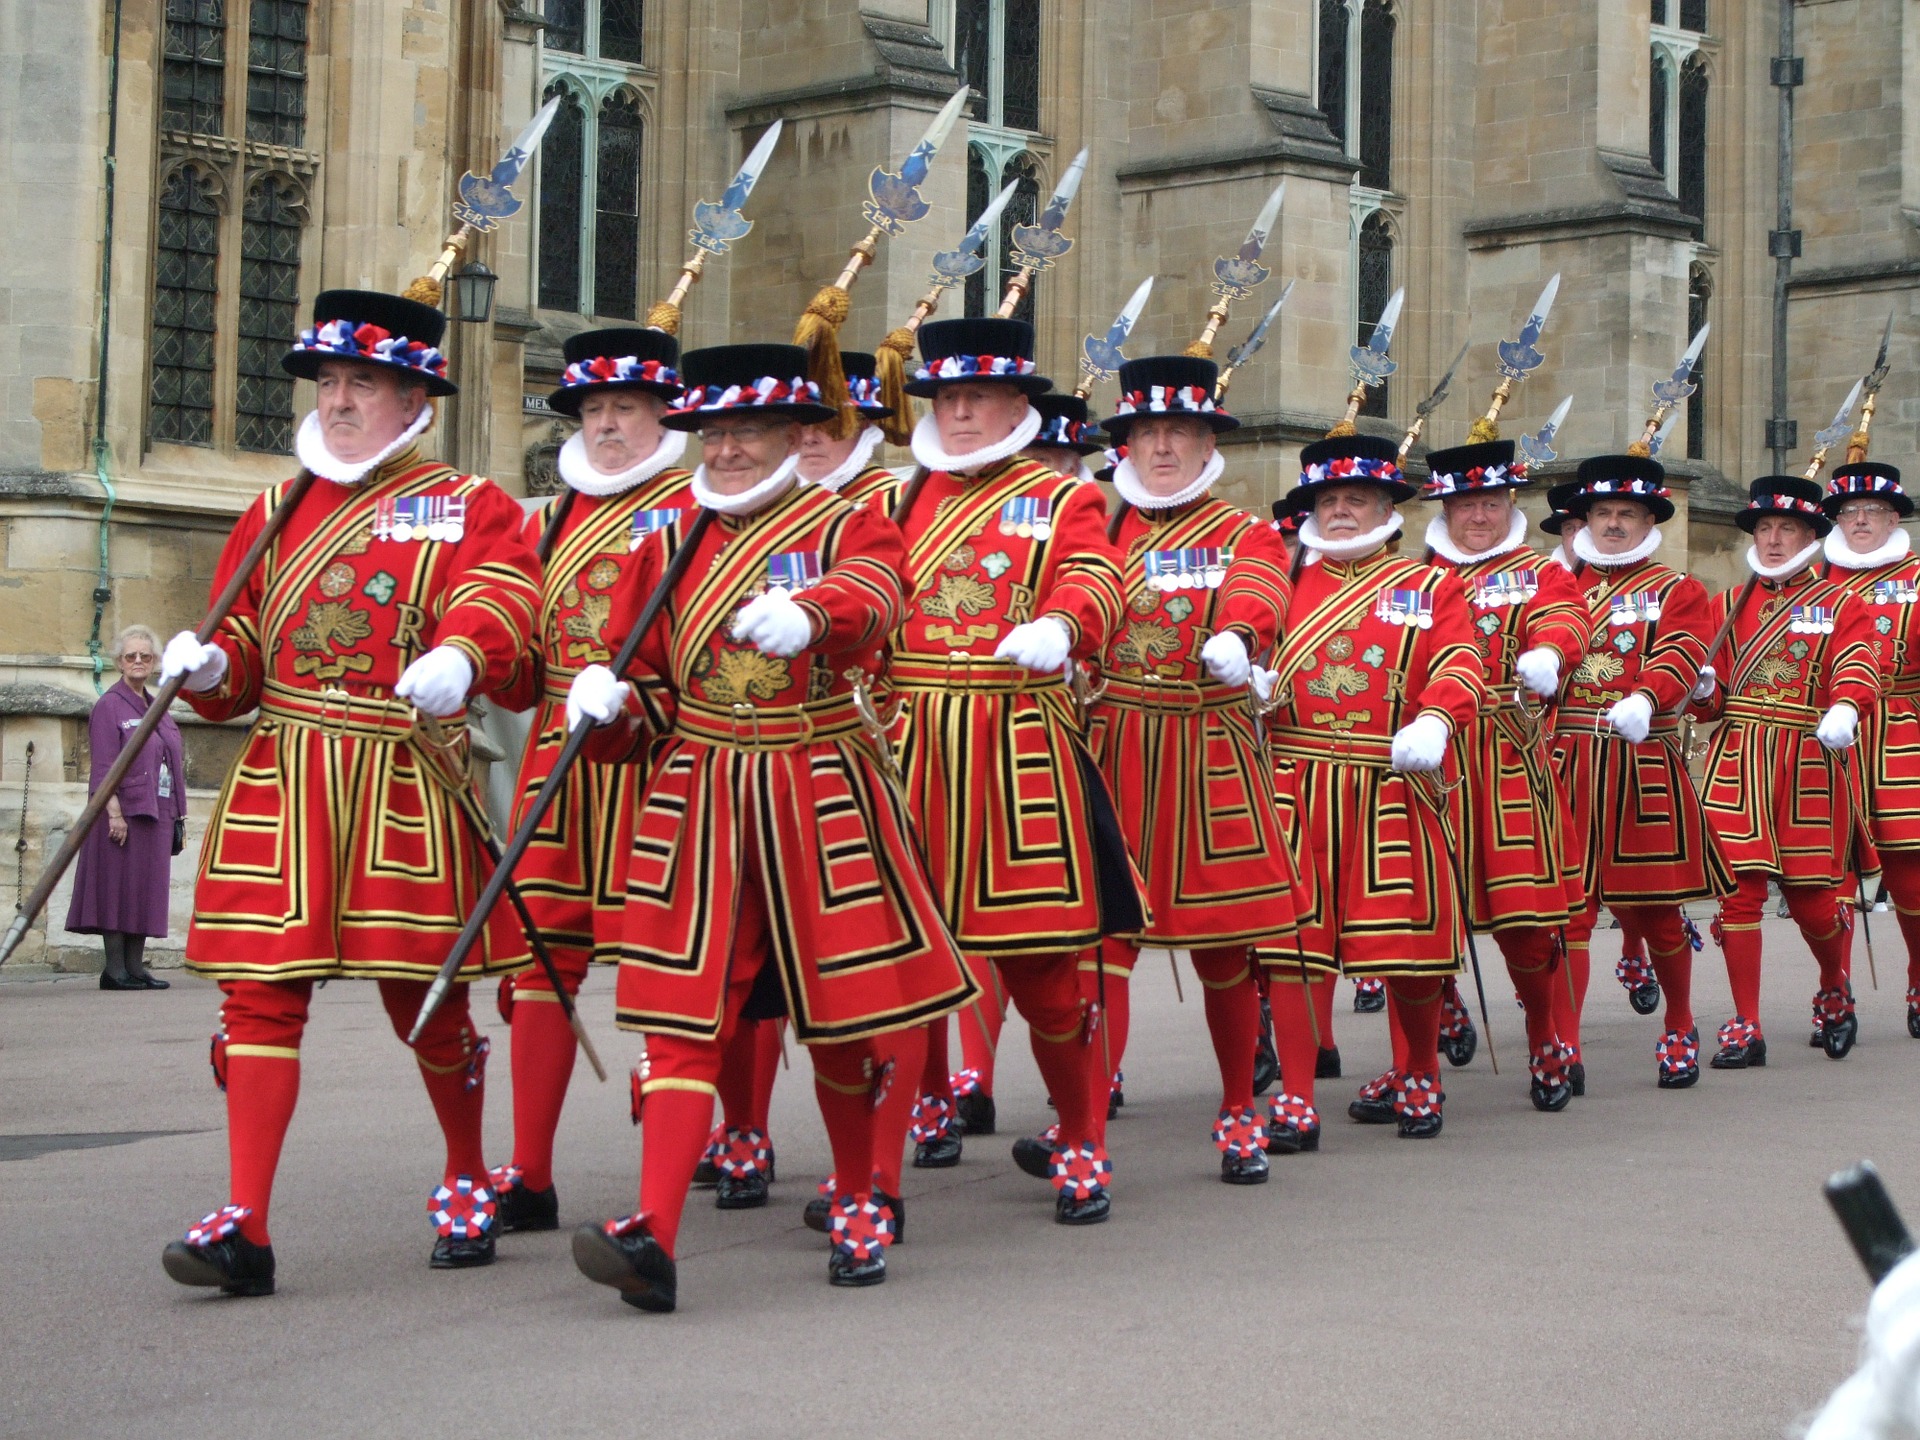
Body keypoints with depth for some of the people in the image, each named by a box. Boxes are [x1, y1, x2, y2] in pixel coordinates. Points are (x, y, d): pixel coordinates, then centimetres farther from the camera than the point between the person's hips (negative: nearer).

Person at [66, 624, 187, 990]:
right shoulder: (109, 707, -5)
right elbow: (104, 767, -12)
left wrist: (179, 814, 15)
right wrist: (115, 813, -20)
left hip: (157, 811, 7)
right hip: (125, 811, -7)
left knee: (146, 889, 7)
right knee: (120, 886, -6)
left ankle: (135, 967, 10)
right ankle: (115, 969, -3)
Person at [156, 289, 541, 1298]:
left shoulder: (469, 507, 3)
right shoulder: (276, 513, 15)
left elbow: (497, 597, -17)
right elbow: (241, 649, 17)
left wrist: (460, 656, -38)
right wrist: (205, 667, -7)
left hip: (405, 783, -3)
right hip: (280, 782, 3)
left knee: (424, 995, 6)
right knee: (261, 987, -5)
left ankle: (468, 1180, 29)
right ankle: (245, 1225, -5)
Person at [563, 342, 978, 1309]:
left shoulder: (846, 528, 1)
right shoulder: (668, 547, 11)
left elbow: (872, 594, -24)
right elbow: (647, 684, 13)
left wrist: (806, 613, -47)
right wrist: (606, 704, -11)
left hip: (821, 801, -2)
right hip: (695, 805, 2)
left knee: (841, 1013, 8)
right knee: (683, 1017, -7)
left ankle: (858, 1206, 29)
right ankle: (654, 1237, -14)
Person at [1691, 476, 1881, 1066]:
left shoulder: (1840, 607, 6)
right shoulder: (1726, 606, 14)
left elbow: (1858, 669, -12)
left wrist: (1844, 711, -34)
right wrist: (1702, 687, -10)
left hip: (1810, 764, -2)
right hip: (1736, 763, 2)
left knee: (1814, 897, 1)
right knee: (1738, 888, -5)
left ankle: (1835, 993, 31)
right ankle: (1745, 1028, 2)